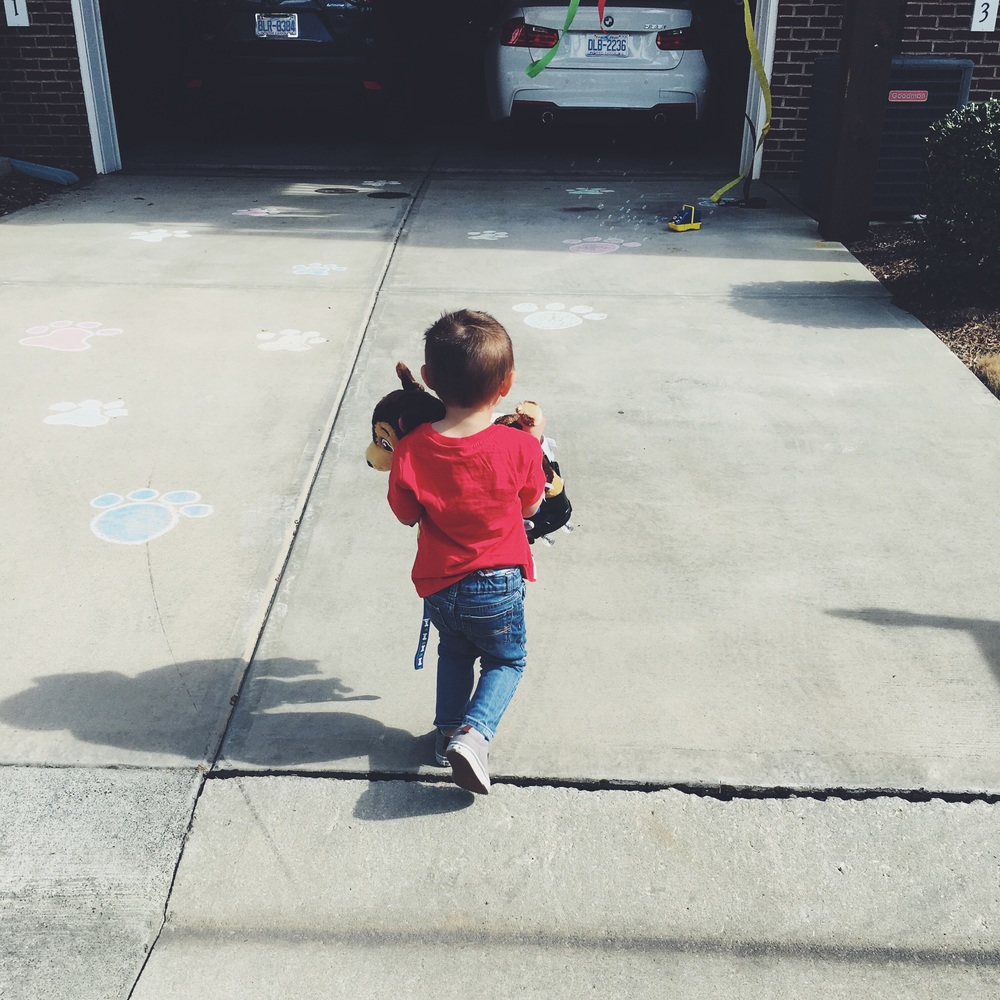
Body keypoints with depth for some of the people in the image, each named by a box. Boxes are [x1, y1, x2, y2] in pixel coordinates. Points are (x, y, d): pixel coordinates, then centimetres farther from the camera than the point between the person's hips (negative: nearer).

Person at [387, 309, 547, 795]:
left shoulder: (411, 450, -18)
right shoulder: (518, 446, -21)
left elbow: (408, 516, -3)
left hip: (438, 586, 2)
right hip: (497, 586, -2)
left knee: (454, 654, 31)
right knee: (506, 660, 22)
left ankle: (448, 731, 32)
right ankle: (474, 732, 1)